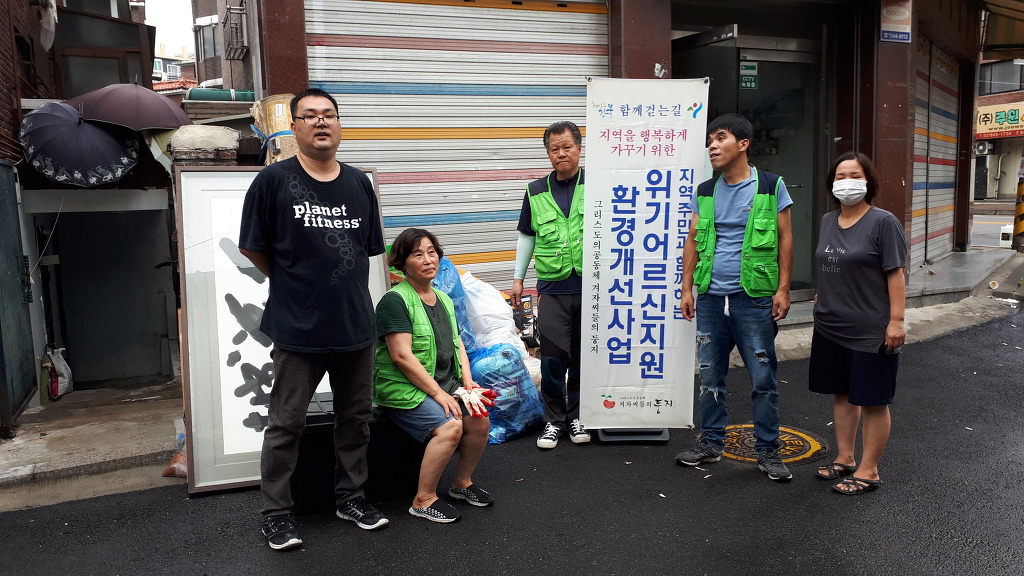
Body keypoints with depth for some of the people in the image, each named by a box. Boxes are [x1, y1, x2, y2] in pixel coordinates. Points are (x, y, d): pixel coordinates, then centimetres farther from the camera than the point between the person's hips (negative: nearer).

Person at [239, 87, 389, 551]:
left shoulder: (359, 183, 7)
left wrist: (344, 284, 8)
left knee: (355, 417, 15)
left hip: (356, 323, 5)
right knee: (286, 425, 5)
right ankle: (275, 513, 20)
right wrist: (294, 284, 7)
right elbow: (253, 249, 0)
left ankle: (350, 495, 32)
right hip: (298, 327, -4)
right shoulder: (274, 180, -6)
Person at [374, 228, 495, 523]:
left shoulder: (444, 300, 15)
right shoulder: (394, 301, -11)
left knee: (480, 419, -13)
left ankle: (462, 482, 11)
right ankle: (423, 500, -10)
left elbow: (457, 344, 16)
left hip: (445, 384, 7)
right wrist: (438, 394, -19)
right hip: (403, 389, -7)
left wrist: (467, 382, -1)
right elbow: (402, 356, -18)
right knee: (450, 426, -26)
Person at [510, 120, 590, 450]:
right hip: (552, 288, 1)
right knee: (552, 356, -1)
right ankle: (553, 420, 15)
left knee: (583, 355, 9)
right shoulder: (536, 191, 9)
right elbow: (527, 236, 17)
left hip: (590, 285, -1)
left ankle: (577, 416, 25)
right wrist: (518, 278, 16)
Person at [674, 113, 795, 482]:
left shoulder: (771, 186, 0)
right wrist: (687, 289, 5)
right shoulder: (705, 192, 10)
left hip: (754, 298, -4)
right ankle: (711, 443, 23)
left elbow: (785, 239, 0)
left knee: (763, 379, 3)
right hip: (710, 298, 4)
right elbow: (693, 241, 11)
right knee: (710, 376, 10)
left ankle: (767, 450, 15)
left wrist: (783, 289, -6)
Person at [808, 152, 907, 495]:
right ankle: (844, 459, 30)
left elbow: (896, 274, -13)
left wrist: (896, 319, -17)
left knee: (872, 401, 3)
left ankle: (868, 471, 14)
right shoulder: (828, 221, 10)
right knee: (842, 393, 16)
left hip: (871, 331, -7)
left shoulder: (883, 222, -10)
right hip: (831, 326, 7)